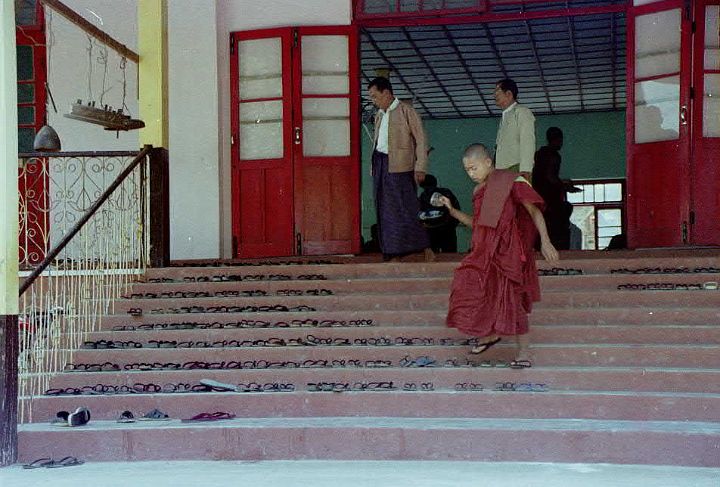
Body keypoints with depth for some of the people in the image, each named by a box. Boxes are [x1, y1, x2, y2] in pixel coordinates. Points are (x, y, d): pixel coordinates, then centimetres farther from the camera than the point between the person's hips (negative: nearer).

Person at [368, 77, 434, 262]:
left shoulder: (406, 112, -5)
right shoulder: (379, 115, 16)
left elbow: (421, 140, -8)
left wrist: (420, 168, -14)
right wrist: (374, 167, 13)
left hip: (399, 166, -7)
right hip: (380, 164, 7)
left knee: (406, 208, -8)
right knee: (385, 210, 5)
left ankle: (426, 248, 2)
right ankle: (393, 253, 9)